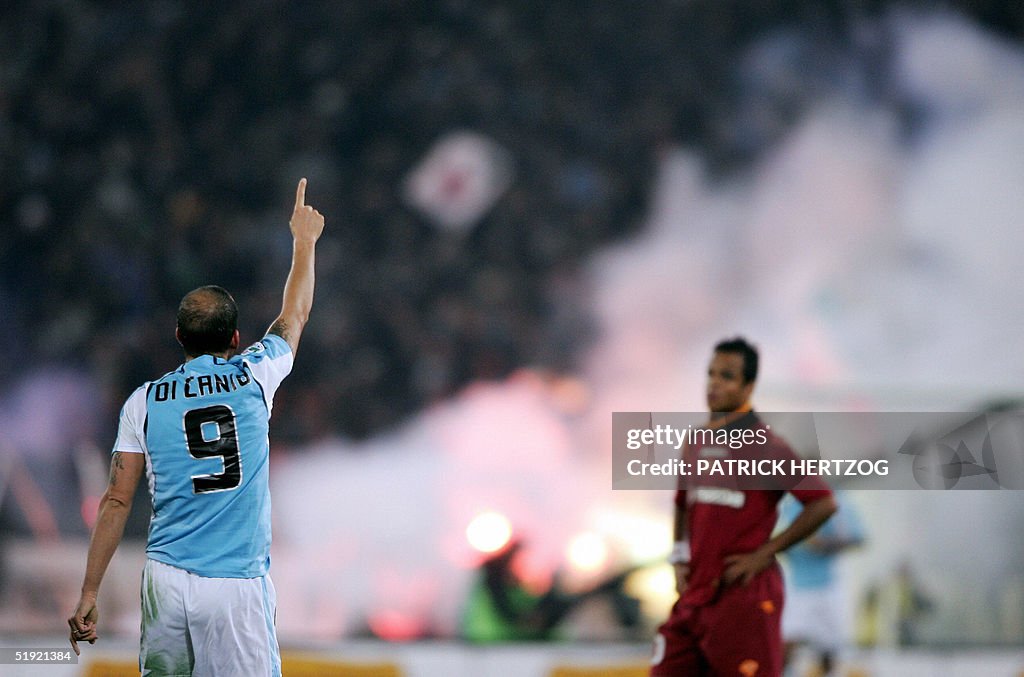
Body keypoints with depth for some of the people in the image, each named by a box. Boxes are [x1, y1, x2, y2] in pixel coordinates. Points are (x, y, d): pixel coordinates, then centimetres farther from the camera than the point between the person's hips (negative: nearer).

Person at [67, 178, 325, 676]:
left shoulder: (144, 402, 5)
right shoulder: (254, 378, 2)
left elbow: (116, 502, 3)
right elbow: (295, 314, 22)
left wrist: (88, 594, 7)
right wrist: (304, 241, 40)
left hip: (166, 580, 2)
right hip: (236, 586, -2)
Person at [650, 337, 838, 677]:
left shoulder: (762, 444, -9)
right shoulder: (695, 442, 13)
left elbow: (823, 502, -13)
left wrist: (764, 554, -13)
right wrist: (679, 558, 13)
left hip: (744, 595, -7)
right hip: (695, 594, 7)